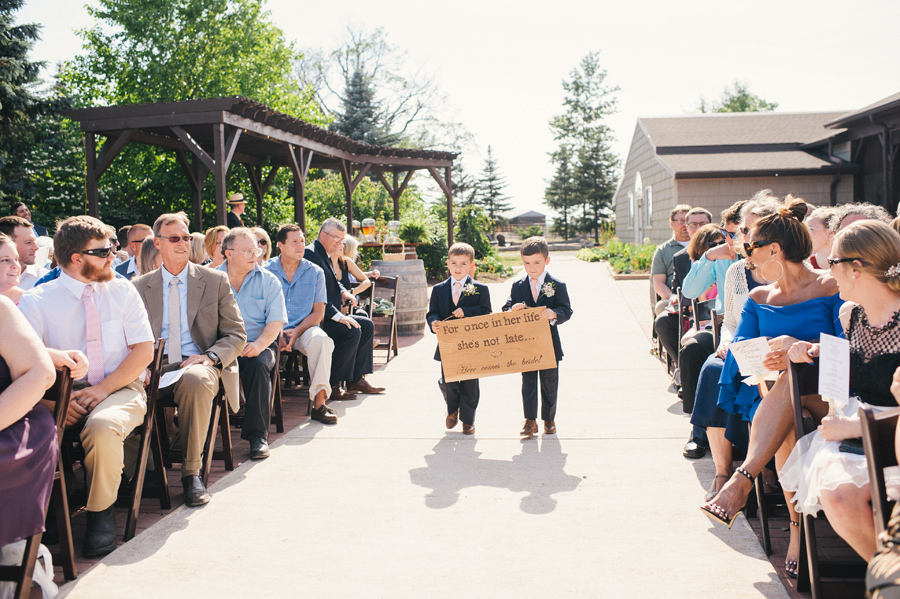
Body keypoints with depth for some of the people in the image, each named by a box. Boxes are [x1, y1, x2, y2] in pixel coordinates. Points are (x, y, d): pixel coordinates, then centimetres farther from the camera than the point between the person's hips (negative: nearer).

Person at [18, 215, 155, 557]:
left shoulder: (121, 291, 8)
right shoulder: (37, 302, 4)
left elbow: (144, 350, 3)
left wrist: (104, 389, -11)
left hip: (120, 389, 0)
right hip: (64, 395, 0)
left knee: (102, 426, -34)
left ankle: (101, 512, -9)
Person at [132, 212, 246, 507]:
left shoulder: (216, 280, 11)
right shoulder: (139, 286, 17)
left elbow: (236, 335, 8)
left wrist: (210, 357, -13)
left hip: (198, 365, -1)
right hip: (155, 369, 2)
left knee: (195, 380, -38)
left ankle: (191, 472, -24)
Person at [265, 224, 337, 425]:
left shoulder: (315, 272, 8)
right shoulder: (265, 271, 5)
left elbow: (318, 312, 4)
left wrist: (296, 332, -12)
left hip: (305, 328, 1)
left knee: (321, 340, -34)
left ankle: (319, 402, -32)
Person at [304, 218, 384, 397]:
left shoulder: (325, 255, 18)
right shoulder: (310, 254, -15)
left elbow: (334, 281, 29)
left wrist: (343, 291, 4)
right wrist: (337, 316, -26)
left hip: (330, 314, 11)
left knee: (367, 325, 7)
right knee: (352, 331, -27)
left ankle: (356, 379, 5)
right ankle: (332, 384, -17)